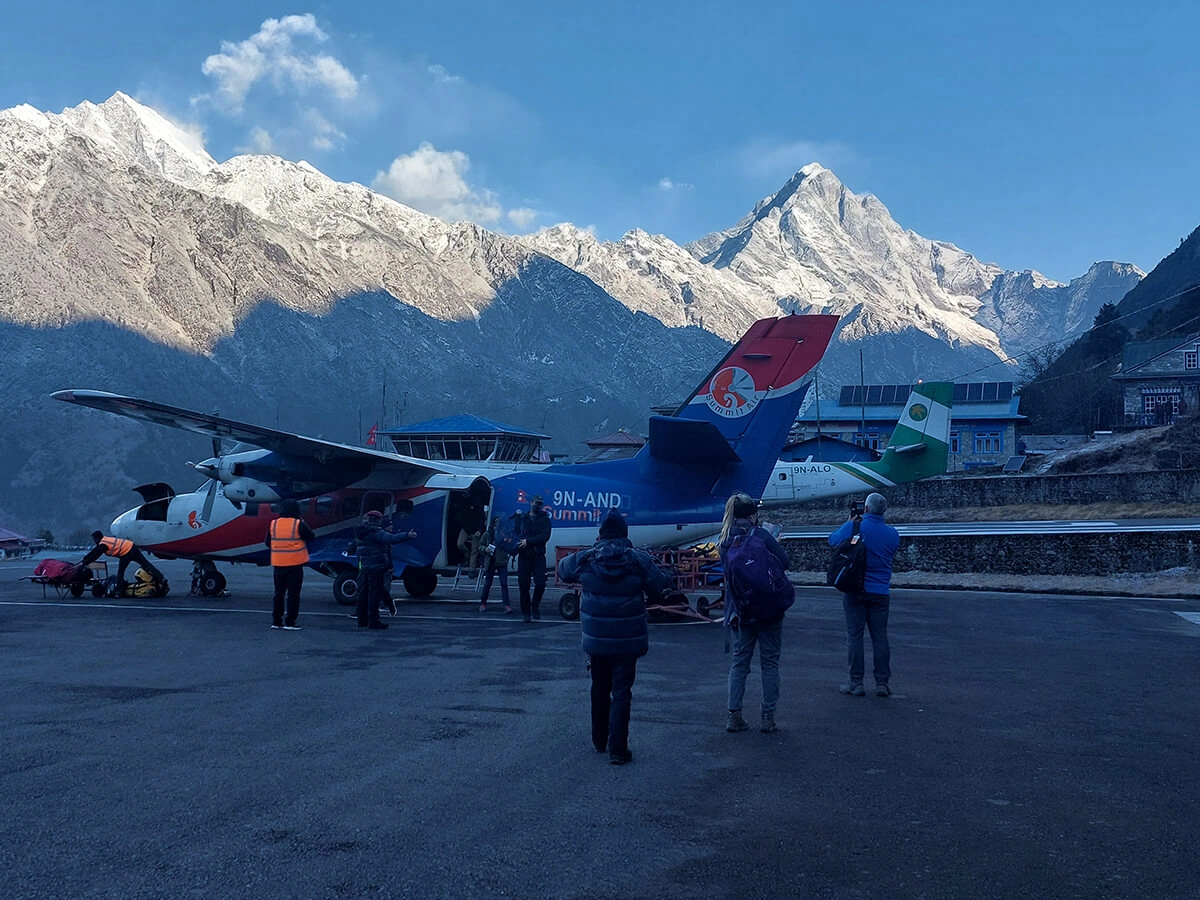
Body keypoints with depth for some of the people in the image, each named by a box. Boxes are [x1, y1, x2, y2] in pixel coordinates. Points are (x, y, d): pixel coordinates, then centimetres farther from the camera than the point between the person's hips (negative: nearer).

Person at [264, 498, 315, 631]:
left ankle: (276, 621, 16)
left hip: (278, 565, 4)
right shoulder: (298, 525, -12)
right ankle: (290, 622, 0)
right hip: (295, 565, -4)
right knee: (293, 594, 1)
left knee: (279, 593, 14)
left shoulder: (273, 524, 1)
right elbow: (312, 537, -4)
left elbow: (268, 542, 9)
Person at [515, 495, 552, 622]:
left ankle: (535, 606, 9)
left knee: (540, 584, -14)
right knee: (523, 586, 0)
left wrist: (528, 541, -16)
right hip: (524, 557, 2)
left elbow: (545, 536, -8)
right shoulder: (522, 519, 14)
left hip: (538, 556, -2)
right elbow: (515, 533, 11)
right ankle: (526, 613, 10)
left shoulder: (544, 519, 6)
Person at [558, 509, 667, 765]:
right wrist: (650, 597, 15)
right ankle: (617, 749, -1)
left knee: (599, 689, 20)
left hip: (596, 638, 2)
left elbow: (563, 570, 12)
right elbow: (659, 587, -7)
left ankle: (599, 741, 34)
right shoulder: (639, 560, -11)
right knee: (621, 692, 2)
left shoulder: (585, 559, -5)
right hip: (628, 639, -2)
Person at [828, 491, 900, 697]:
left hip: (855, 591, -3)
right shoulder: (892, 533, 1)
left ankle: (856, 683, 5)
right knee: (880, 637, 8)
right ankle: (882, 683, 10)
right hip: (880, 593, 3)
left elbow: (833, 540, 4)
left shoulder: (853, 528, -12)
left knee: (854, 636, 3)